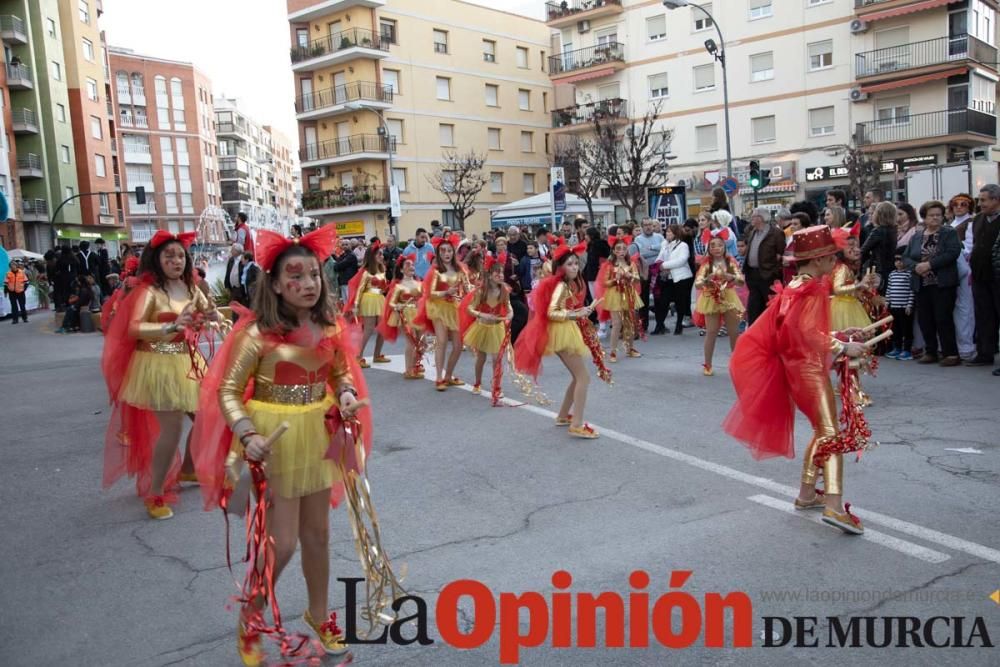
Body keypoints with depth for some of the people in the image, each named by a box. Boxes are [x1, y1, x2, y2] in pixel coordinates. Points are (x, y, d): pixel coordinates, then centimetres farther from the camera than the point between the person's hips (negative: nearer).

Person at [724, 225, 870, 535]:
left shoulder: (795, 286, 13)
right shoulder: (815, 288, -14)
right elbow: (808, 334, -22)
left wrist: (836, 336, 16)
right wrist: (842, 348, -16)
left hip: (795, 364, 9)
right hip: (810, 366, -9)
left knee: (821, 431, 19)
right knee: (832, 433, -11)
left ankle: (806, 493, 24)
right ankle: (834, 506, -20)